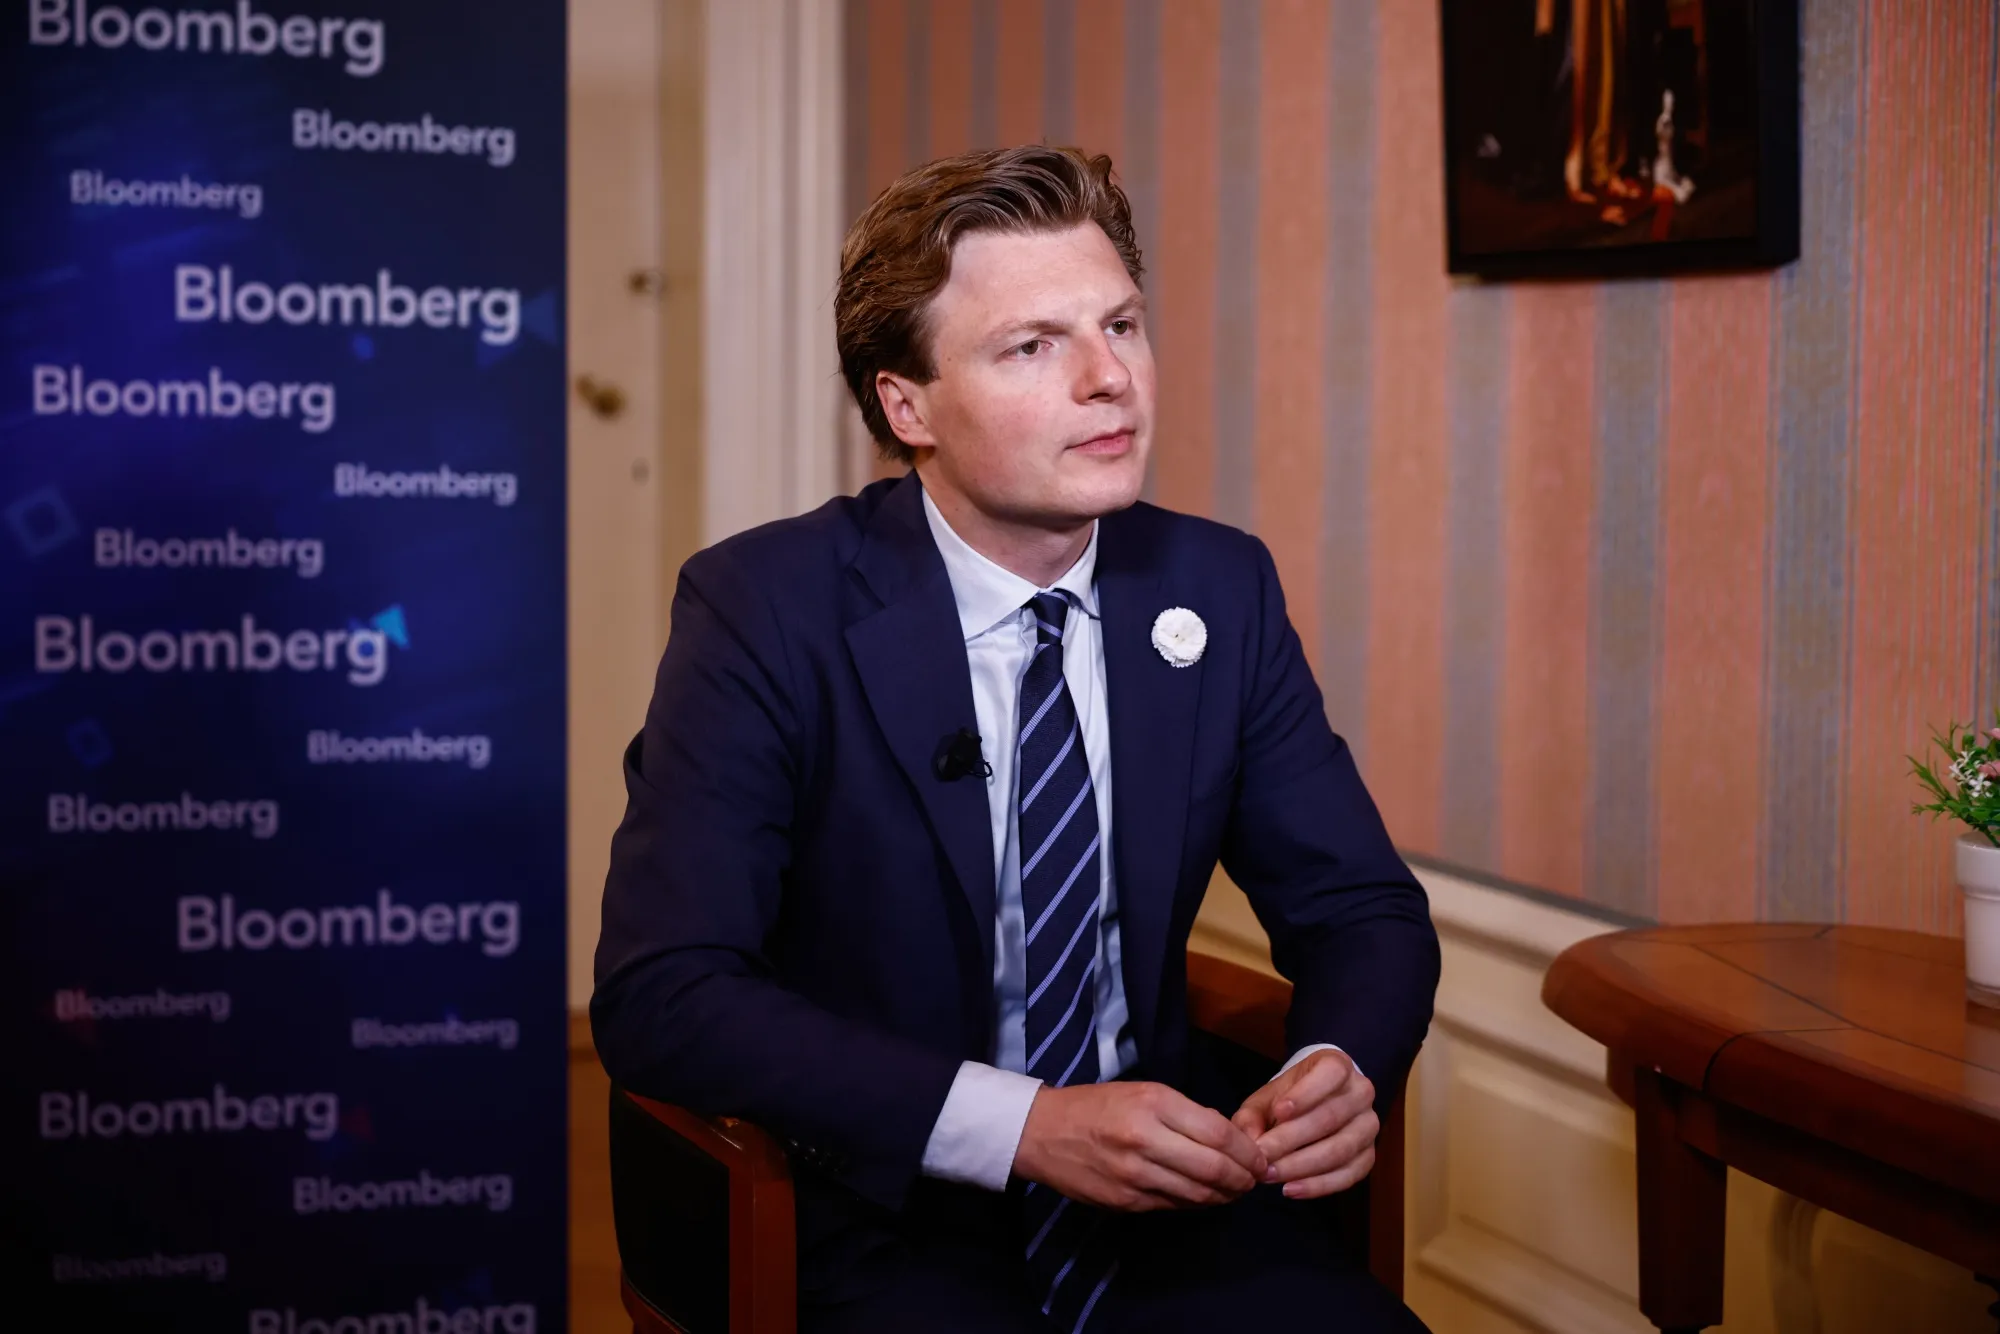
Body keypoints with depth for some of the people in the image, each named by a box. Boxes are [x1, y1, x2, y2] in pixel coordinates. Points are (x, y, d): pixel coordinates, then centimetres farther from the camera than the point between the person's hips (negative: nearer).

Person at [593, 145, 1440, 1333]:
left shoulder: (1219, 588, 2)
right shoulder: (766, 609, -11)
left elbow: (1361, 909, 8)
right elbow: (662, 996, -17)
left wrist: (1343, 1069, -15)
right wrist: (1023, 1126, -25)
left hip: (1169, 1202, 4)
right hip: (889, 1227, -4)